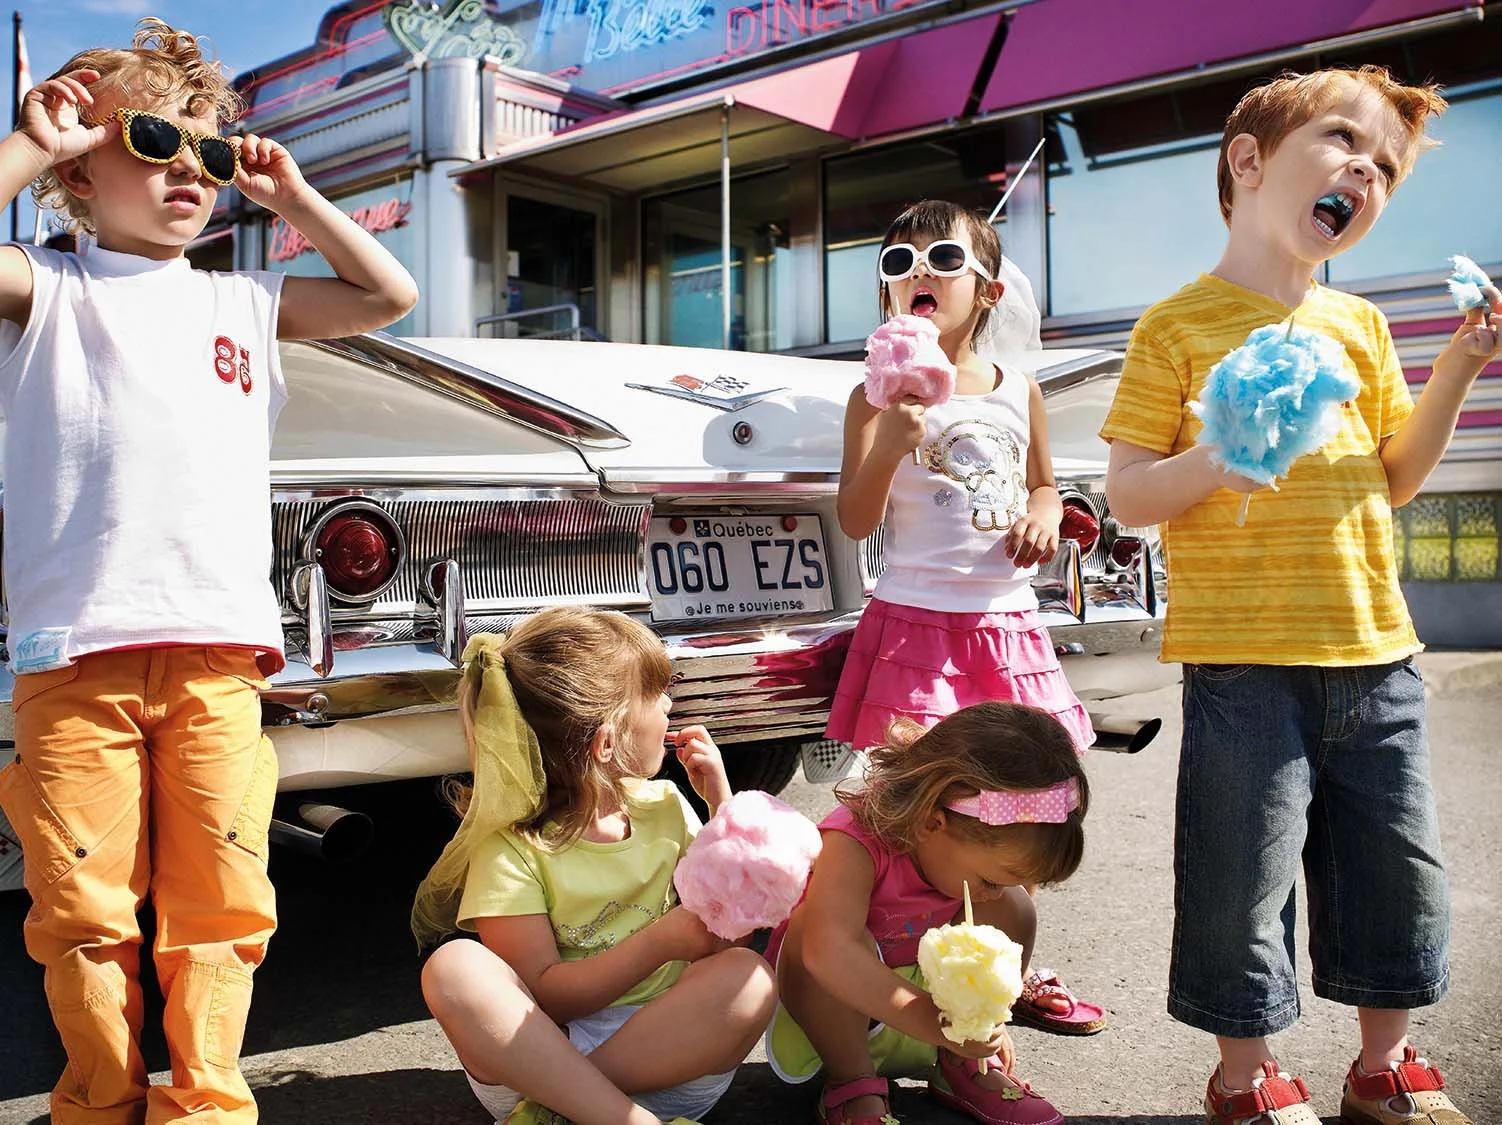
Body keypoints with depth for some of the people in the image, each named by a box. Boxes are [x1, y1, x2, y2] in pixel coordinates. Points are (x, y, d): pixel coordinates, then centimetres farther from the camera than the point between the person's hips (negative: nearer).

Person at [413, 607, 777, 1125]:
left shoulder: (663, 805, 8)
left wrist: (721, 803, 3)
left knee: (749, 975, -26)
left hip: (662, 1048, 4)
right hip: (541, 1052, -3)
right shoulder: (510, 846, -8)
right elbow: (541, 999, -13)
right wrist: (660, 943, -23)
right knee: (454, 967, -30)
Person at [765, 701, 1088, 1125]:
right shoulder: (856, 842, -36)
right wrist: (940, 1024, -51)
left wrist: (983, 1019, -8)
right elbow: (830, 954, -50)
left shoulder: (981, 843, -15)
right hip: (836, 1009, -5)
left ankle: (961, 1066, -1)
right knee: (810, 928, -37)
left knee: (1013, 909, -15)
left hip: (924, 986, 5)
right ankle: (852, 1084, -16)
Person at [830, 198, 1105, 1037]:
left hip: (1009, 627, 4)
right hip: (915, 625, -4)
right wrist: (891, 443, -25)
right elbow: (856, 521, -9)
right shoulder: (879, 397, -4)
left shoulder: (1020, 392, 8)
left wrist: (1045, 515, -2)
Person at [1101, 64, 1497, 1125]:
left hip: (1374, 651, 6)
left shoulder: (1362, 326, 13)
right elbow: (1126, 494, -6)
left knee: (1401, 870, 14)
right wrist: (1214, 460, -24)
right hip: (1244, 658, -6)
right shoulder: (1180, 326, -3)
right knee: (1245, 878, 1)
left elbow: (1393, 479, 19)